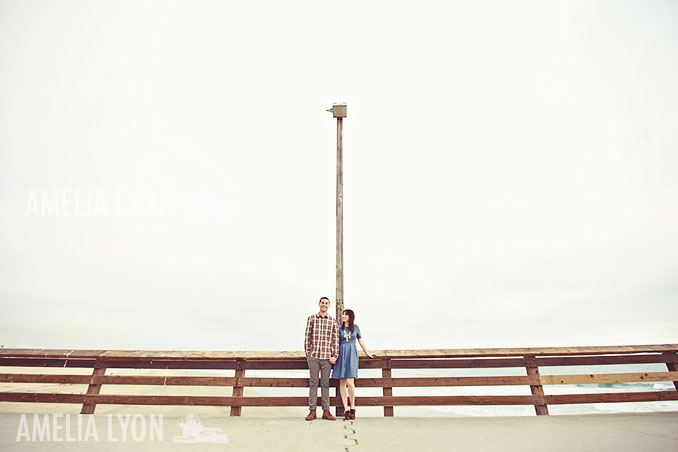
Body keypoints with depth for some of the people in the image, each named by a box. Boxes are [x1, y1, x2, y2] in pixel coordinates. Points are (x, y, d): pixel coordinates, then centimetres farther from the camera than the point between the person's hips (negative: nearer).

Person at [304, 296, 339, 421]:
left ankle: (326, 411, 14)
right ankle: (312, 411, 13)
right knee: (313, 383, 4)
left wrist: (335, 356, 1)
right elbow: (307, 337, 6)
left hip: (327, 357, 1)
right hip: (313, 356, -1)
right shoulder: (311, 318, 5)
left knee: (325, 383, 7)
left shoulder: (332, 321, 7)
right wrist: (307, 353, 3)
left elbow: (336, 339, 6)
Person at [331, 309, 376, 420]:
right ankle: (346, 409, 8)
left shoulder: (355, 327, 7)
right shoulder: (339, 328, 7)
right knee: (342, 382, 0)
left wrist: (367, 353, 24)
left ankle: (352, 408, 5)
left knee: (350, 382, -13)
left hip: (352, 356, -1)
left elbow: (360, 340, 18)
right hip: (341, 355, 1)